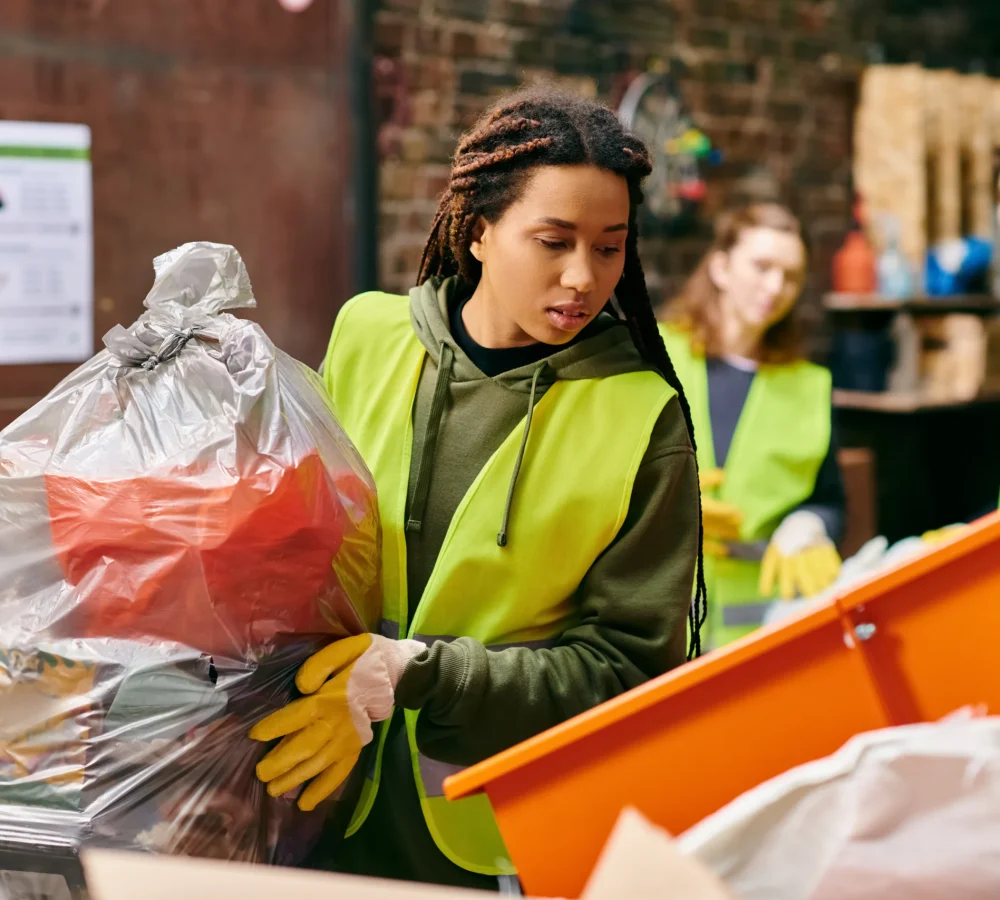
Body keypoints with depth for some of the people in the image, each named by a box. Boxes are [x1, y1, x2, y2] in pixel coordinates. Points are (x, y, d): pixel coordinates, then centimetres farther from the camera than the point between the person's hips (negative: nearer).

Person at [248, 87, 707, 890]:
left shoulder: (639, 417, -11)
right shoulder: (366, 338, -3)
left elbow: (624, 664, -12)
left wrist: (416, 675, -22)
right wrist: (333, 702, -6)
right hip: (345, 814, 2)